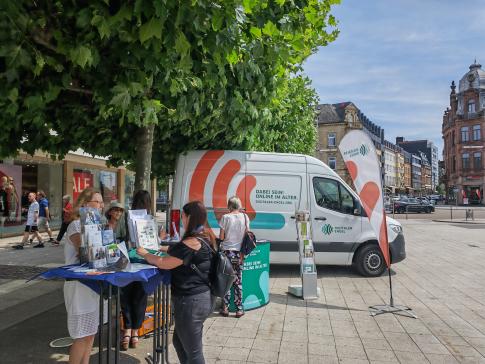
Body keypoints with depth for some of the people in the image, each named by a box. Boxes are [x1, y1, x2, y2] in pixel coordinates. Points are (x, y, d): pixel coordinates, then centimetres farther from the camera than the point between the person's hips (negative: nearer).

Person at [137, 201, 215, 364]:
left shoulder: (192, 242, -22)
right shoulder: (205, 237, 8)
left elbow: (164, 264, -19)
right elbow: (177, 251, 23)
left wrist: (145, 254, -4)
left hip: (191, 301, -10)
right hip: (202, 297, 10)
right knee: (179, 341, 25)